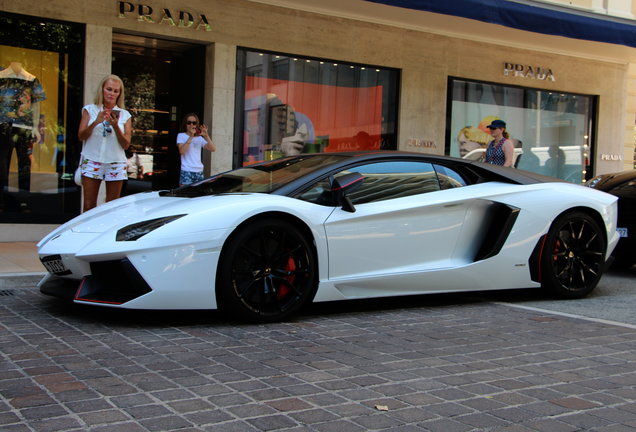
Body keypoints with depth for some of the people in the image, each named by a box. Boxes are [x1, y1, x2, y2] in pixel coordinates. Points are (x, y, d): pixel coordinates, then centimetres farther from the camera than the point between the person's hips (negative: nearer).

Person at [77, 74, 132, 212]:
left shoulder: (125, 115, 8)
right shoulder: (90, 110, 8)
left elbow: (126, 145, 1)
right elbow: (81, 136, -1)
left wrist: (115, 126, -14)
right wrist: (96, 122, -16)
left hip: (116, 163, 0)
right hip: (92, 161, 0)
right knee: (89, 206, -2)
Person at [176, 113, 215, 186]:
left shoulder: (200, 138, 15)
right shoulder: (181, 135, 4)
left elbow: (213, 149, 2)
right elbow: (181, 151, -14)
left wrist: (206, 136, -10)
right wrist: (191, 137, -16)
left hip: (199, 172, 4)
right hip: (187, 171, -4)